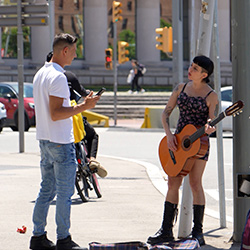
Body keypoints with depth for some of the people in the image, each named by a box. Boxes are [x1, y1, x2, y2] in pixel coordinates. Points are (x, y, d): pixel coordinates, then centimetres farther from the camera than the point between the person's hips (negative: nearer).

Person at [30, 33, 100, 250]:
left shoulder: (41, 74, 12)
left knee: (47, 190, 14)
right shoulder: (57, 77, -18)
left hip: (45, 140, 9)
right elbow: (55, 114, -23)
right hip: (61, 142, -9)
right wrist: (83, 107, -20)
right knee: (64, 193, -2)